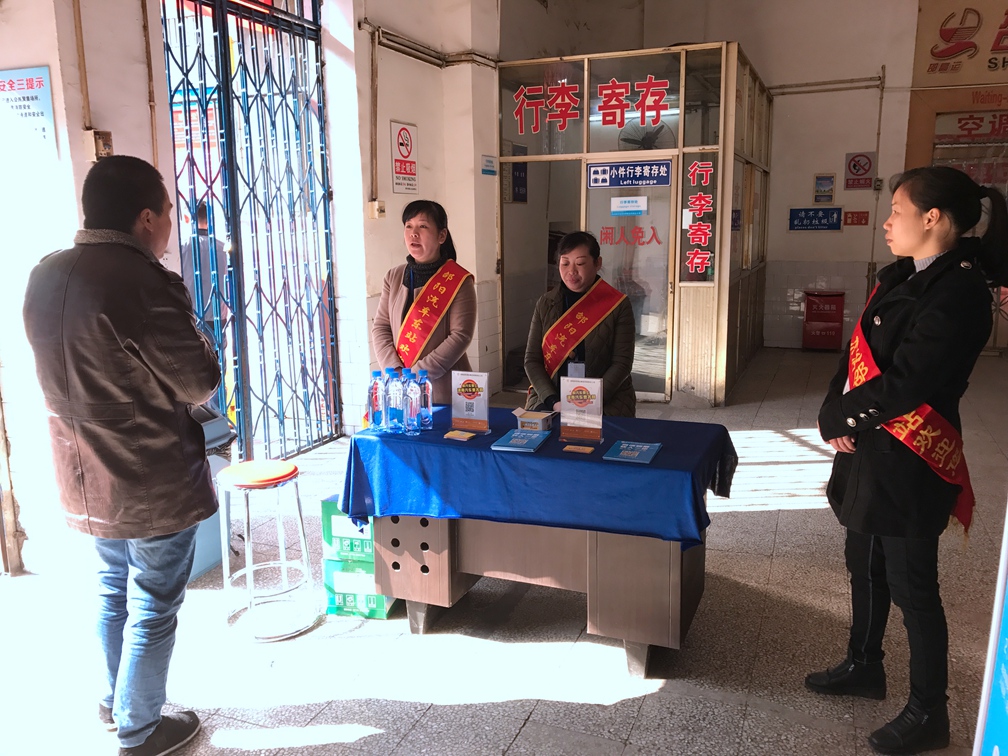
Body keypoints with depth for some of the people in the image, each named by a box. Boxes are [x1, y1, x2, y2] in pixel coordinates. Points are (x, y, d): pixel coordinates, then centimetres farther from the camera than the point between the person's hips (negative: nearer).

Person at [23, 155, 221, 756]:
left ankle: (114, 702, 43)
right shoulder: (144, 282, -24)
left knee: (114, 591, 26)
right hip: (155, 484, -8)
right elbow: (200, 382, -17)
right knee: (153, 609, 10)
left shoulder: (45, 277, 2)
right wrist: (195, 337, -1)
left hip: (86, 478, 8)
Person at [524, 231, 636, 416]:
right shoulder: (545, 303, 7)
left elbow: (622, 363, -5)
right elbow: (532, 360, 3)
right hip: (550, 400, 2)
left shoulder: (618, 305, 0)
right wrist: (553, 402, -12)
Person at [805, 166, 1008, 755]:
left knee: (910, 585, 4)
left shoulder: (958, 293, -20)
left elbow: (905, 384, -25)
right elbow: (860, 353, 8)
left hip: (908, 462, -9)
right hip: (869, 446, 9)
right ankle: (865, 666, 42)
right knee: (865, 563, 21)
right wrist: (837, 416, -5)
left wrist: (840, 419, -12)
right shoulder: (903, 276, 8)